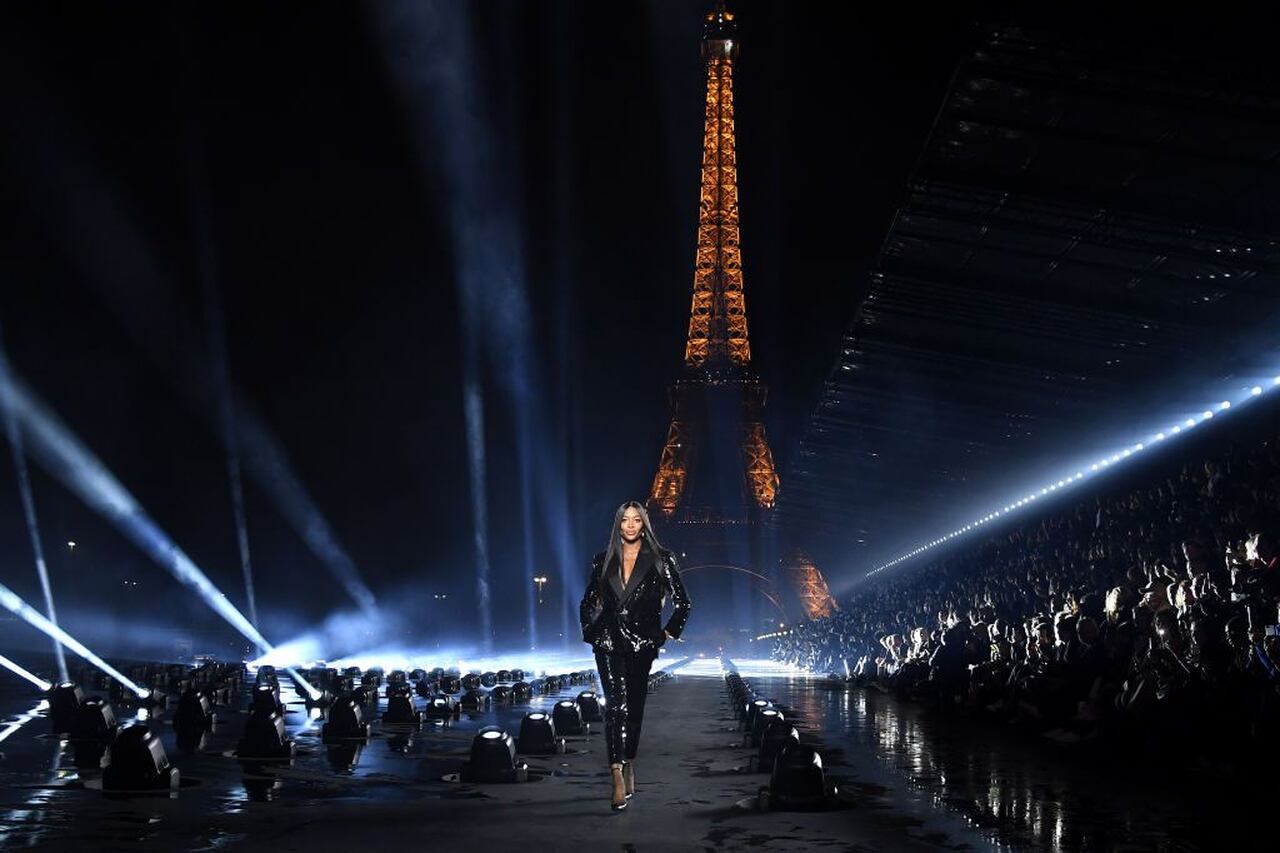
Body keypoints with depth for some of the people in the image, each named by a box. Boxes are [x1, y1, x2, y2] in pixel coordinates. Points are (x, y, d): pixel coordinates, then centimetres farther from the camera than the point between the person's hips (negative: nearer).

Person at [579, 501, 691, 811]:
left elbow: (682, 602, 5)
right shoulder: (604, 561, 8)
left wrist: (668, 633, 1)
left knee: (634, 706, 8)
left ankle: (629, 768, 26)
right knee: (616, 704, -13)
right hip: (609, 643, 0)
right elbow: (587, 603, 20)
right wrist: (590, 632, 11)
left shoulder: (660, 560, 1)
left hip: (642, 643, 0)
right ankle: (619, 779, -21)